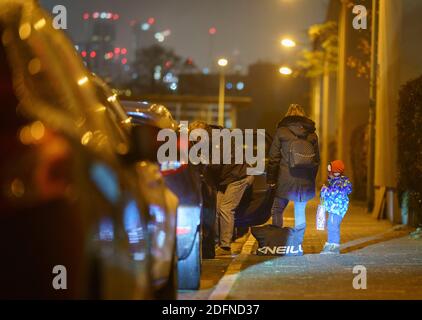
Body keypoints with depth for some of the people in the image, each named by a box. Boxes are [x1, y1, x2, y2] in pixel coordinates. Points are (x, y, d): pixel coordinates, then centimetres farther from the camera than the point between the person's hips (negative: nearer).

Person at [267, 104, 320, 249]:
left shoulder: (281, 132, -2)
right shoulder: (312, 135, 8)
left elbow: (274, 158, -3)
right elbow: (317, 160, 12)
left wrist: (271, 180, 1)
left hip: (285, 180, -3)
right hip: (305, 182, 3)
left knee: (277, 210, 8)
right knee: (300, 212, 10)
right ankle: (298, 245, 13)